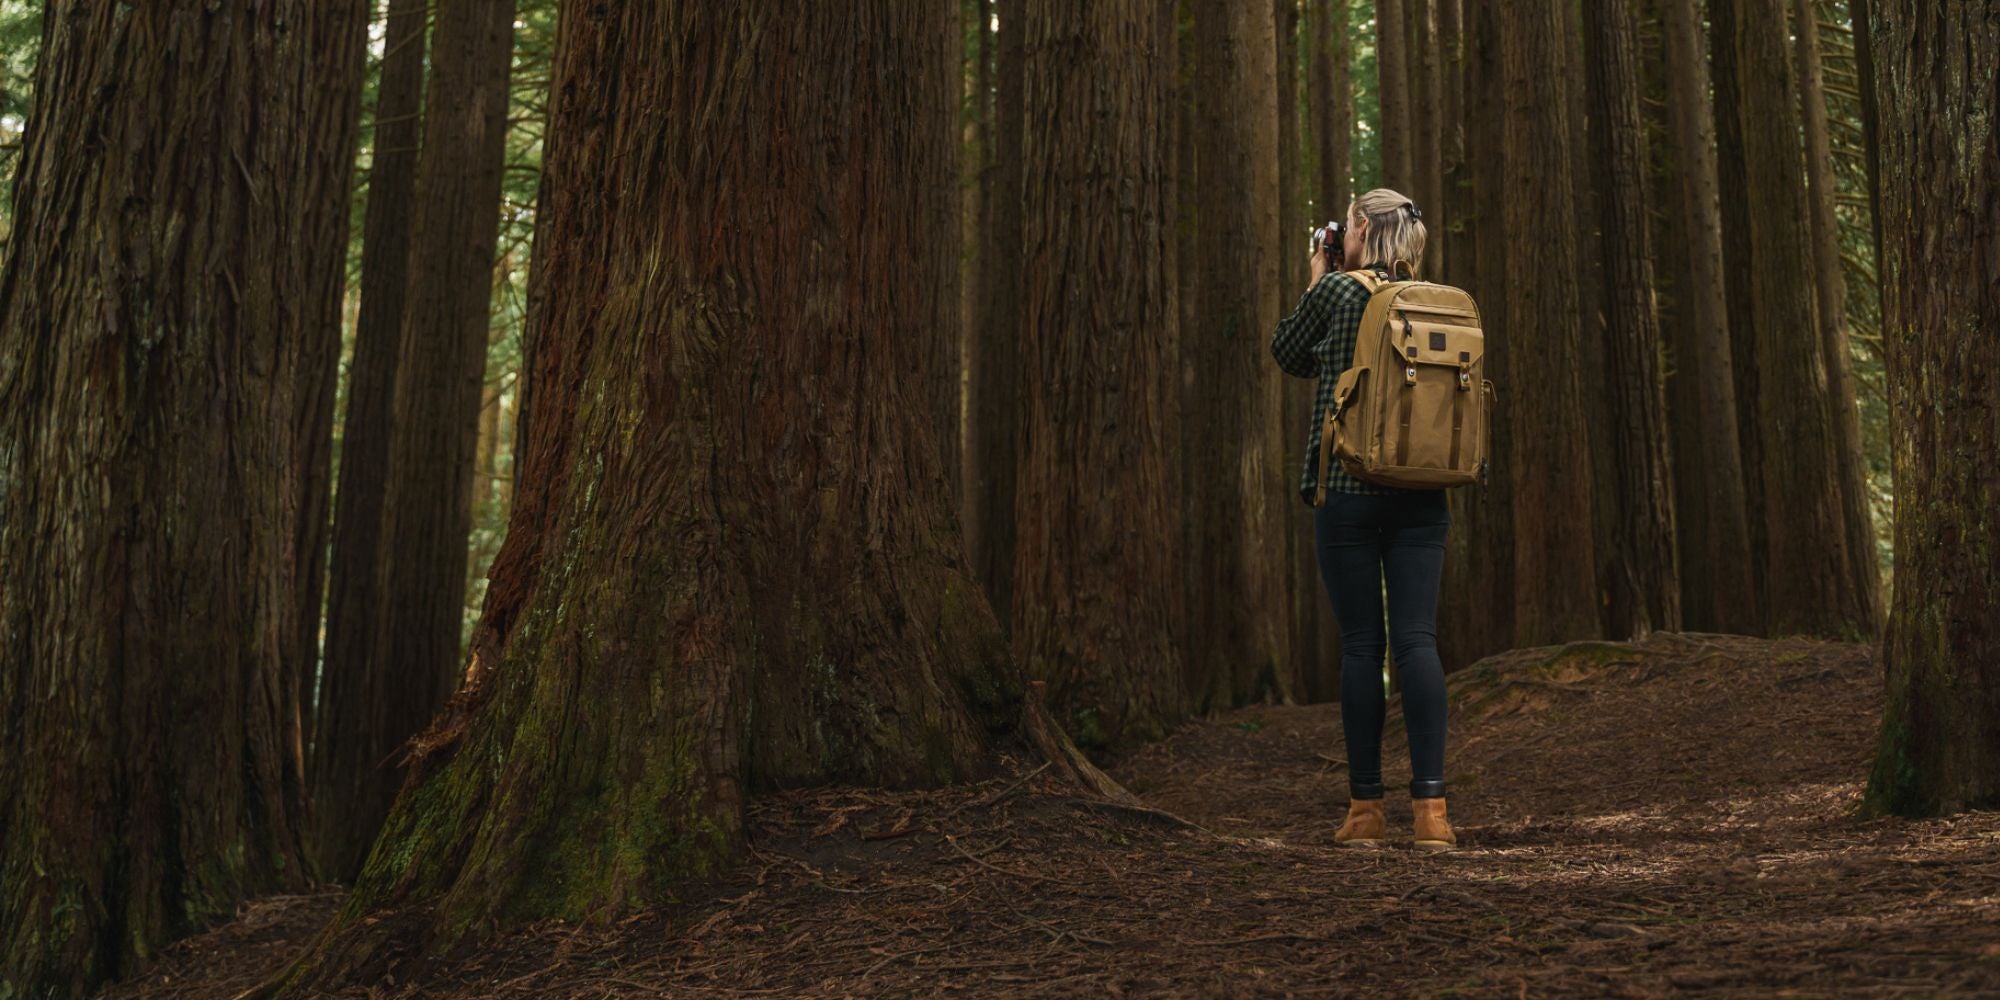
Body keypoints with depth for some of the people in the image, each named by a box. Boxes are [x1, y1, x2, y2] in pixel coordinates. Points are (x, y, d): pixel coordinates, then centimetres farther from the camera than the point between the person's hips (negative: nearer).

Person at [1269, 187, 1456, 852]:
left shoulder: (1335, 289, -3)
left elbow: (1289, 355, 11)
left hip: (1348, 490, -3)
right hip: (1421, 493, 4)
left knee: (1361, 644, 1)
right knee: (1417, 640, 0)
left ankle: (1365, 809, 6)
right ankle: (1430, 805, -7)